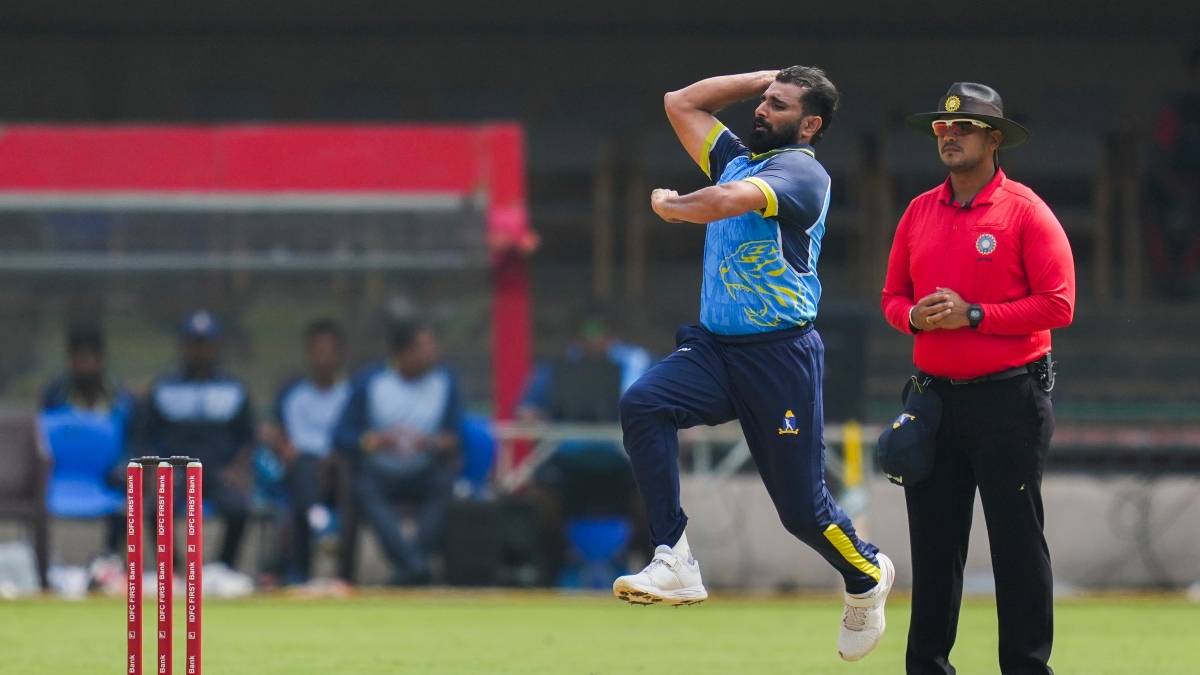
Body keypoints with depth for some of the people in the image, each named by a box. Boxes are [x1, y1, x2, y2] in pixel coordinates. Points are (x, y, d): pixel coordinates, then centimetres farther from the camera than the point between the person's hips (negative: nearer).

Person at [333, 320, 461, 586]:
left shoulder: (445, 381, 5)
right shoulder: (369, 382, -1)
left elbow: (457, 436, 1)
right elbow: (341, 435, -4)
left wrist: (433, 443, -22)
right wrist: (374, 441, -24)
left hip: (423, 473, 2)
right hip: (379, 471, -2)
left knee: (444, 482, -32)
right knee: (365, 488, -35)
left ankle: (412, 563, -40)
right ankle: (413, 564, -50)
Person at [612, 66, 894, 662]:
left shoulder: (801, 172, -9)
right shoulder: (738, 158, 17)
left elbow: (728, 202, -27)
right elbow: (681, 104, 25)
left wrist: (667, 205, -6)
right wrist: (767, 76, 19)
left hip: (779, 356, -7)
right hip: (712, 346, 7)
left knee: (801, 506, -1)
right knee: (642, 405, -24)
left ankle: (866, 575, 31)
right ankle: (673, 563, -27)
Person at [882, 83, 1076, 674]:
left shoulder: (1025, 211, -5)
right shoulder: (919, 213, 13)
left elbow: (1058, 305, -10)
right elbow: (892, 296, 19)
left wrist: (974, 315, -16)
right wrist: (915, 315, -4)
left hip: (1009, 401, -5)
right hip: (936, 397, 6)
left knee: (1017, 542, -3)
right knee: (932, 542, 8)